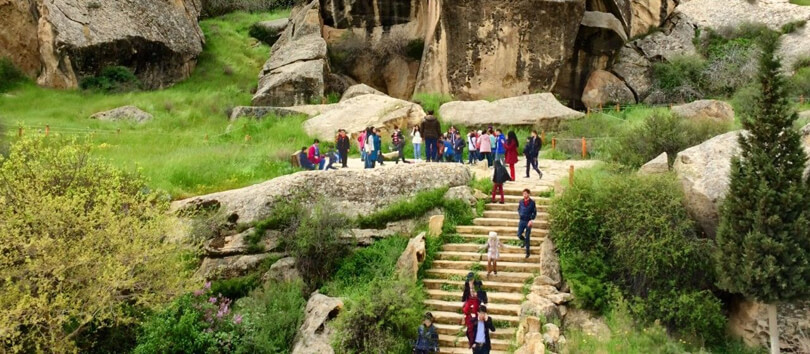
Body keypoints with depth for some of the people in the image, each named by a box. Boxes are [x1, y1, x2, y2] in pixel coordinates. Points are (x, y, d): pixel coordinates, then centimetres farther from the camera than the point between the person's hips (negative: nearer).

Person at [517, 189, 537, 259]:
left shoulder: (532, 203, -9)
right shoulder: (521, 202, 1)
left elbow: (534, 212, -5)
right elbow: (519, 209, 18)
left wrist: (531, 220, -16)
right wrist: (520, 214, 1)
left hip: (528, 221, -3)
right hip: (522, 221, 3)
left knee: (527, 237, 0)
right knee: (519, 235, 0)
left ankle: (527, 252, 10)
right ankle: (525, 242, 33)